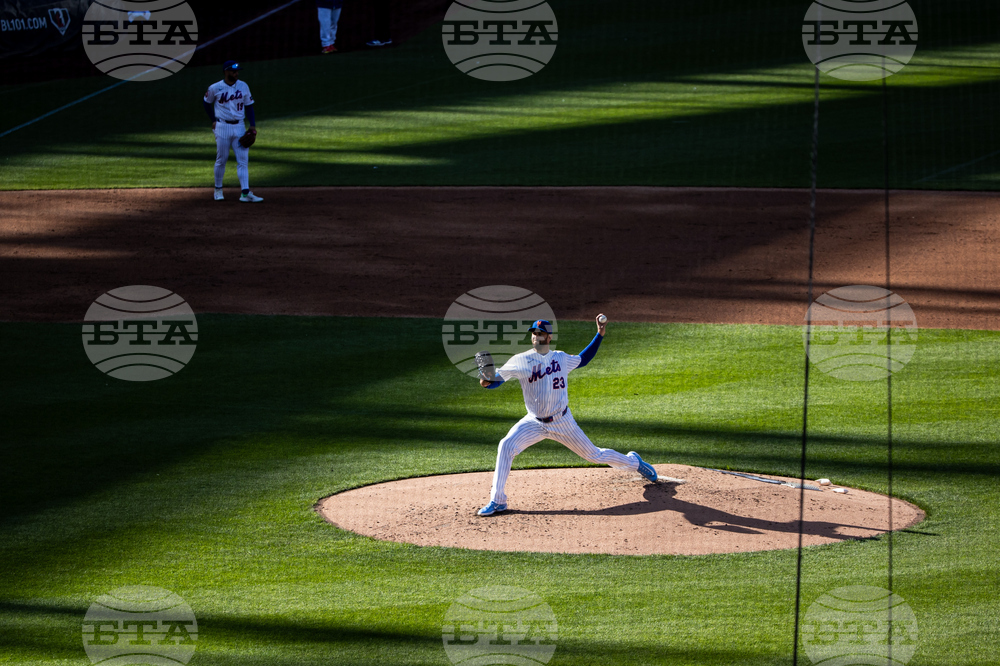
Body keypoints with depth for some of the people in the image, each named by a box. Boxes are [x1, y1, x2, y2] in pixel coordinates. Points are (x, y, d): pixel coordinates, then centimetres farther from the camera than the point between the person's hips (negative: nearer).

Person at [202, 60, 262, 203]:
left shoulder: (243, 87, 4)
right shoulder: (215, 88, -5)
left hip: (239, 126, 3)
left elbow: (249, 105, 10)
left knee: (243, 160, -5)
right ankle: (218, 190, 20)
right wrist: (214, 120, 6)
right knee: (221, 159, 4)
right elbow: (206, 102, 11)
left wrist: (252, 124, 0)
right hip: (222, 126, -3)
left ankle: (245, 193, -10)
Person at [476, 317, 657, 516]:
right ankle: (497, 501, -17)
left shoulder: (561, 358, 0)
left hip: (562, 423, 1)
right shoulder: (521, 361, -8)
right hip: (535, 423, 0)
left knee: (593, 455, 10)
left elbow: (583, 359, 20)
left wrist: (600, 334, 14)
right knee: (506, 446, -23)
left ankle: (633, 461, 40)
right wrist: (486, 382, -34)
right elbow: (497, 379, -11)